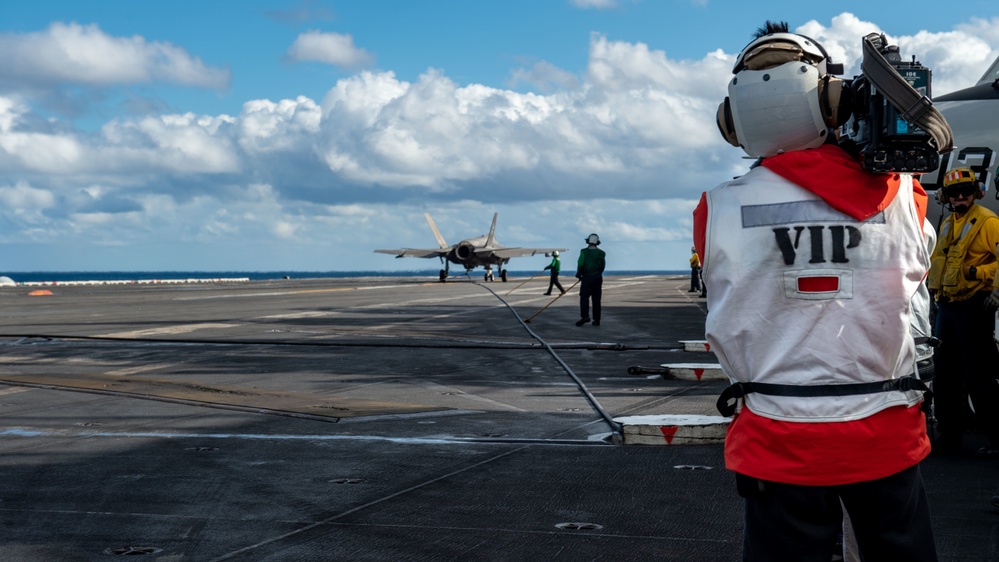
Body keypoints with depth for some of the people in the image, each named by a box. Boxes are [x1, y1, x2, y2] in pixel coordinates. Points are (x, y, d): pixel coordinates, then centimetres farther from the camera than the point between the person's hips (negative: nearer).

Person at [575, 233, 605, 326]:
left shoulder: (584, 251, -5)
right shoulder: (601, 253, 7)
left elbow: (581, 264, -11)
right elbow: (602, 267, 6)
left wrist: (578, 274, 4)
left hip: (587, 277, -4)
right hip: (598, 277, 4)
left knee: (584, 297, -4)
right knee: (596, 299, 6)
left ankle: (585, 316, -22)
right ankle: (596, 319, 6)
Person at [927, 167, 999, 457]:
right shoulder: (947, 224, 18)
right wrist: (935, 287, 17)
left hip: (974, 306, -8)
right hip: (946, 307, 8)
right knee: (945, 374, 11)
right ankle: (950, 435, 20)